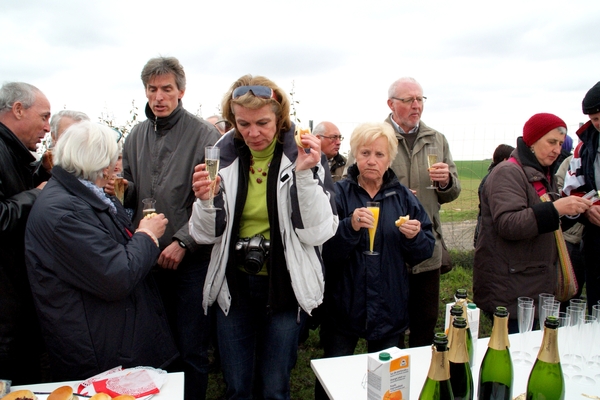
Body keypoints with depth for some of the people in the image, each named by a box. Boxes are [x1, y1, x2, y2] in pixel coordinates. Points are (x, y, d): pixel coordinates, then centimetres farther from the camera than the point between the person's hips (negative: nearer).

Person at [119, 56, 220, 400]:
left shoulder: (204, 135, -8)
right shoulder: (137, 136, 10)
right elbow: (130, 193, 19)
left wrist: (182, 242, -19)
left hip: (191, 259, -5)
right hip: (148, 256, 5)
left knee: (191, 349, 6)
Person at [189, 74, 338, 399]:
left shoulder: (304, 155, -9)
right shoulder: (223, 155, -2)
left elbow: (318, 232, -15)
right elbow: (206, 235, 1)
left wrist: (305, 174, -25)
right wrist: (205, 201, -19)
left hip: (285, 286, -2)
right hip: (234, 285, 2)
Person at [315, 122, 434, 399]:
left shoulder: (404, 197, 3)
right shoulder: (338, 194, -6)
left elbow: (425, 252, 2)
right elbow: (324, 251, -15)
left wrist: (415, 236, -18)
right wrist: (350, 227, -30)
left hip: (389, 310, 3)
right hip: (343, 307, -2)